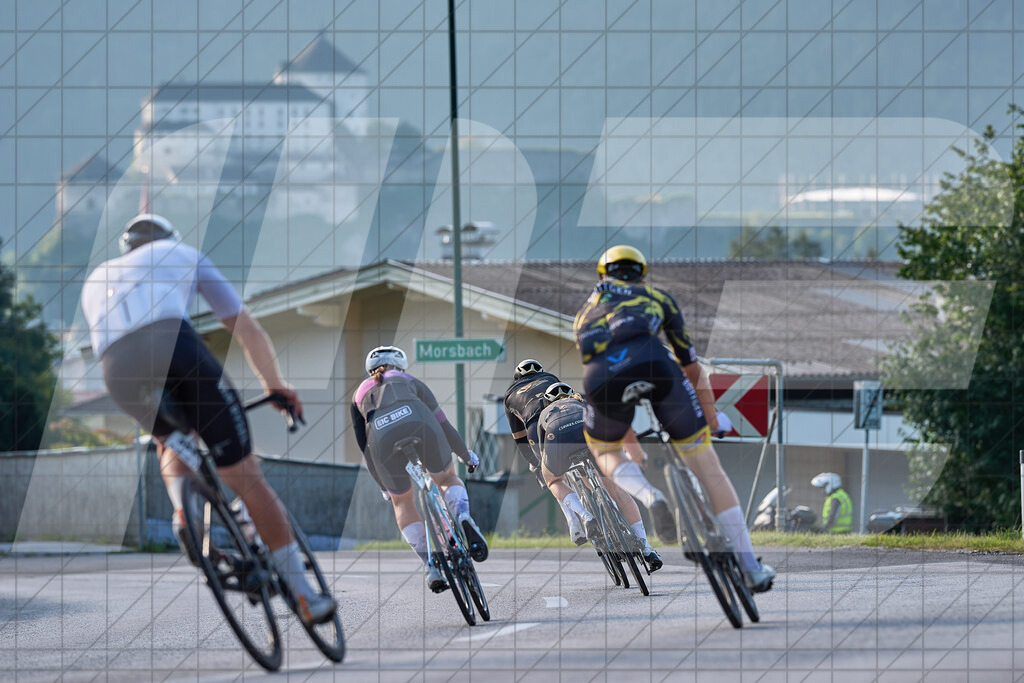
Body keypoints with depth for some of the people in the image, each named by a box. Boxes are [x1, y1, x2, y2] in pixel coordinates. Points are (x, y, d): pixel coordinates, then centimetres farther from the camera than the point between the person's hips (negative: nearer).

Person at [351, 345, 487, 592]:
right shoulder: (410, 382, 33)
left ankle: (431, 565, 10)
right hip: (421, 428, 0)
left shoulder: (360, 395, 34)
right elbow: (442, 423, 36)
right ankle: (463, 515, -8)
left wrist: (382, 483, 43)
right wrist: (466, 455, 51)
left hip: (384, 440, 0)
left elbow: (363, 443, 32)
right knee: (448, 479, 26)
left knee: (402, 502, 24)